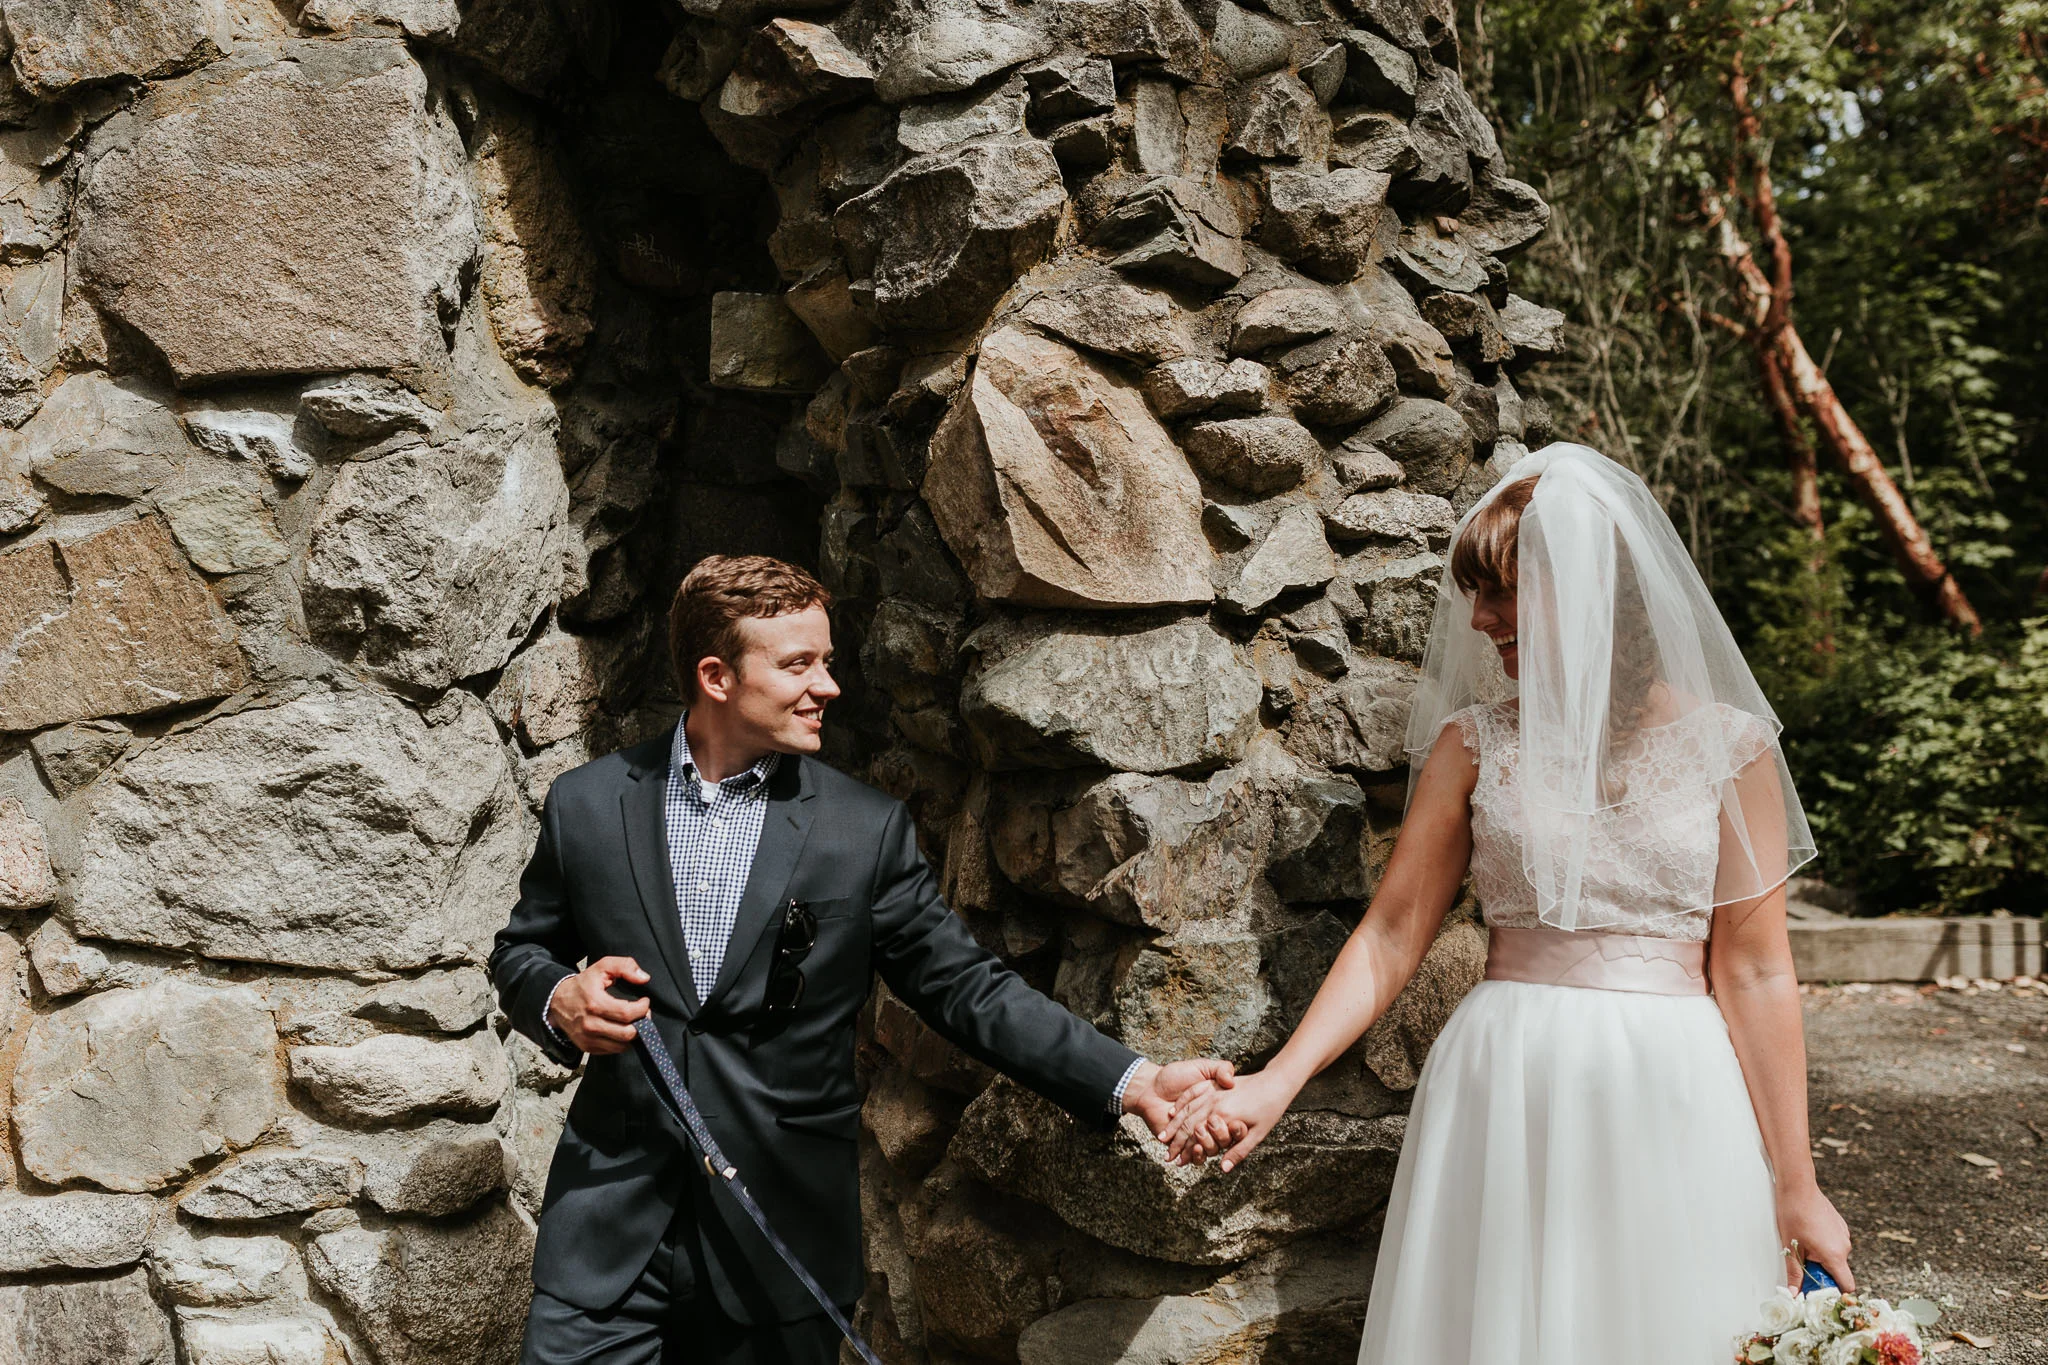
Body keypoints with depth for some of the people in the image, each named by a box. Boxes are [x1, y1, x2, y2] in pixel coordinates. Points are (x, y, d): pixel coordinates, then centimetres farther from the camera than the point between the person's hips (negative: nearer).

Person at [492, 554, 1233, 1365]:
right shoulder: (586, 805, 2)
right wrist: (560, 1001, -10)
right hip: (611, 1224, 1)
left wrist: (1131, 1082, -11)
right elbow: (521, 950, 14)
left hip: (781, 1242, 0)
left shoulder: (867, 832, -1)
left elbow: (966, 989, -2)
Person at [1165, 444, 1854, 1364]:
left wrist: (1794, 1184, 0)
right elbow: (1392, 934, 2)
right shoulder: (1476, 742, 4)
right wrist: (1274, 1083, -10)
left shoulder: (1726, 744, 0)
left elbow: (1754, 973, 0)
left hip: (1669, 1098, -1)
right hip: (1503, 1096, 1)